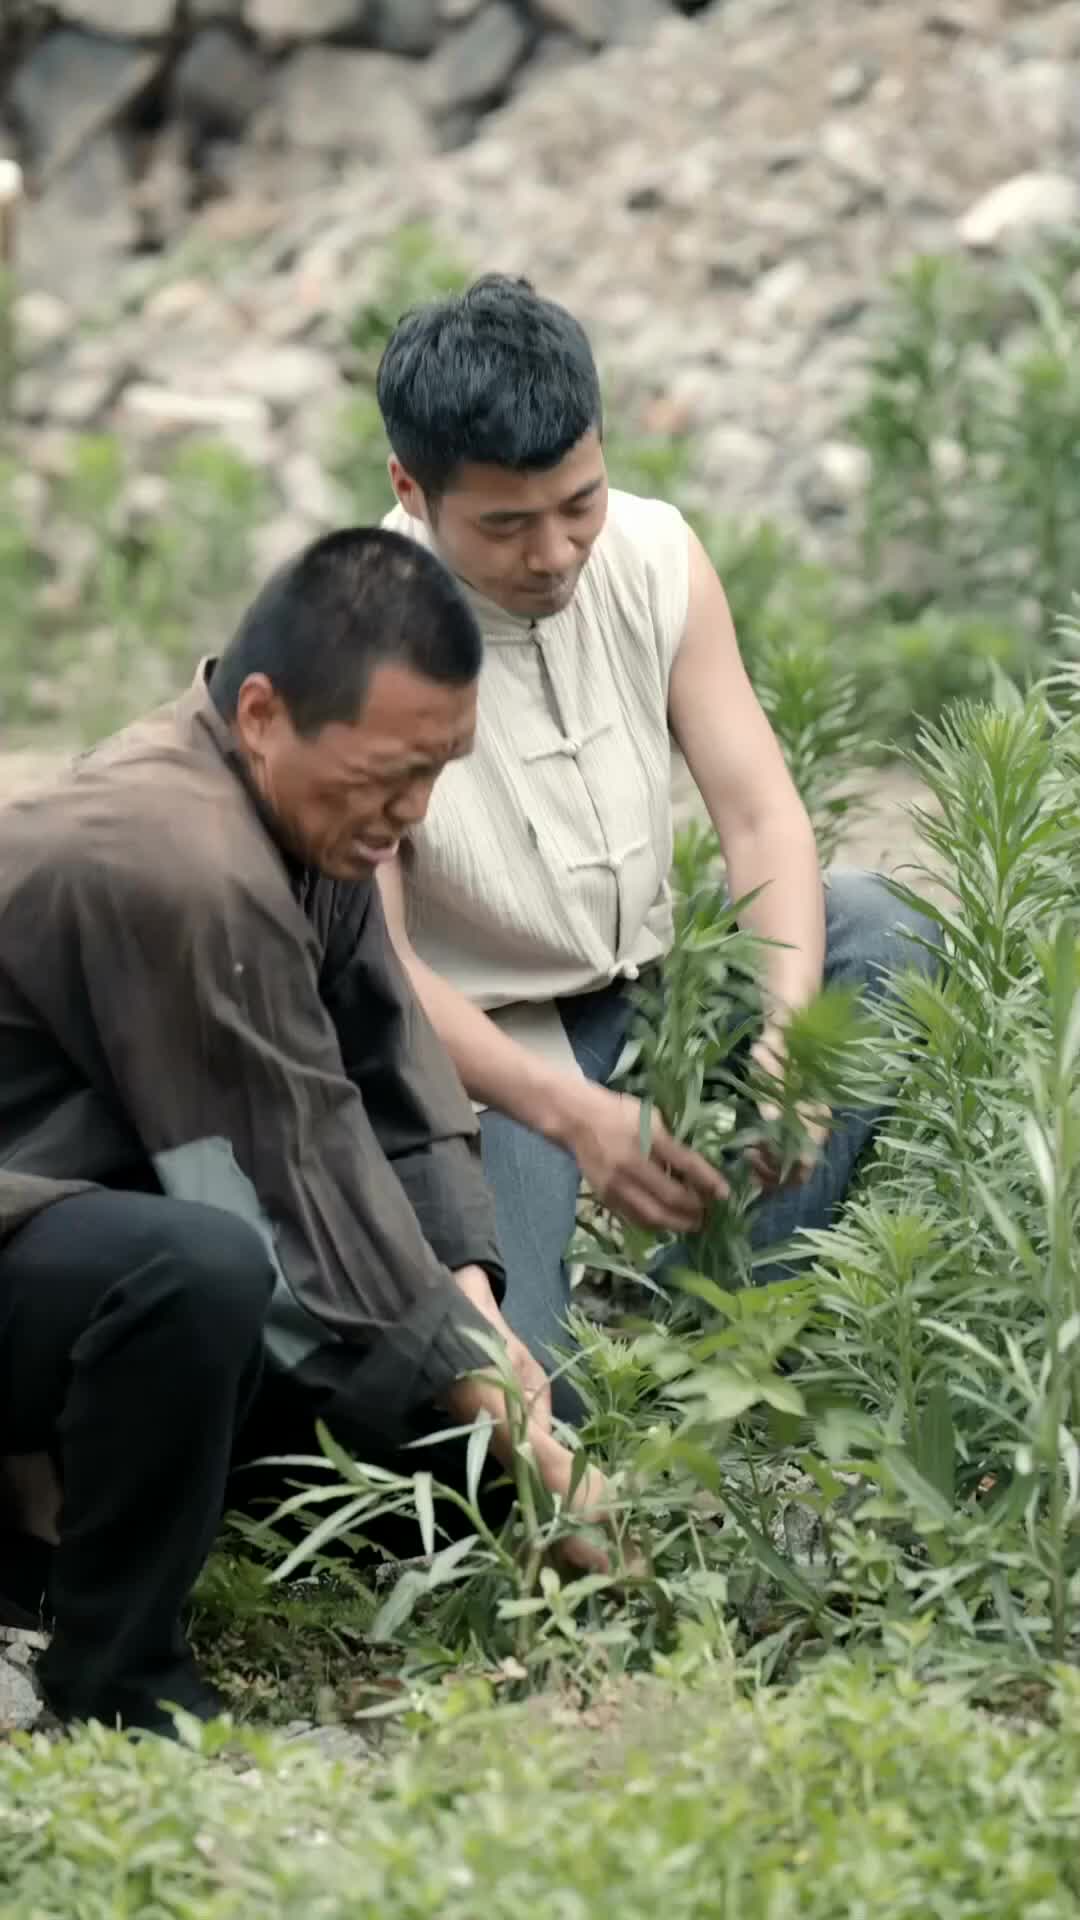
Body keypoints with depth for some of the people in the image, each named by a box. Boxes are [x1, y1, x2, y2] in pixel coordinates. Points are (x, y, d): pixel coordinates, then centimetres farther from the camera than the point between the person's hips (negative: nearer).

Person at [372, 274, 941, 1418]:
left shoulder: (654, 556, -6)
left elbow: (759, 815, -9)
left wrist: (789, 1033, -28)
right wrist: (570, 1112, -33)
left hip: (640, 1007, 6)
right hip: (471, 1053, -6)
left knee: (872, 927, -18)